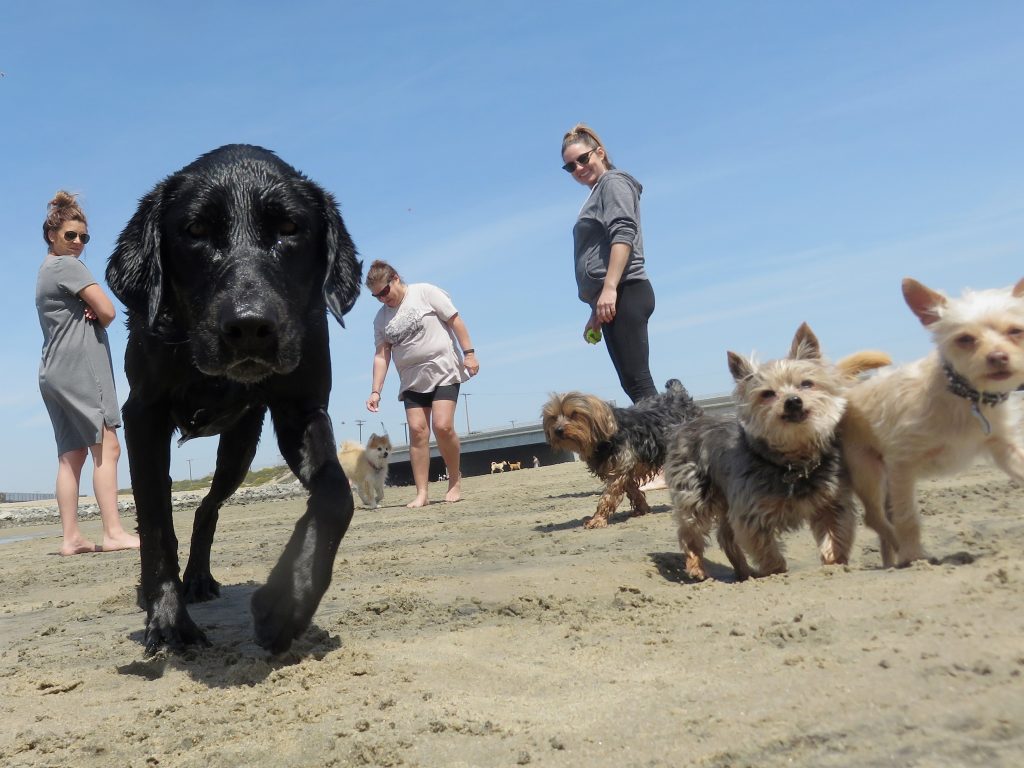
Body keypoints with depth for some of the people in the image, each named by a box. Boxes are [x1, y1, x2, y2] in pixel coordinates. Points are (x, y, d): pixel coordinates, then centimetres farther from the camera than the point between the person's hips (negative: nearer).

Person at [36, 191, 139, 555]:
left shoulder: (44, 272, 24)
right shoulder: (69, 266, -5)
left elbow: (94, 311, 22)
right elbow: (108, 312, -11)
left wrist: (90, 312, 0)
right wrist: (97, 317, 10)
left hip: (54, 372, 10)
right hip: (80, 366, -10)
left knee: (72, 454, 5)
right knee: (107, 448, -13)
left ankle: (71, 537, 2)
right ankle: (113, 532, -18)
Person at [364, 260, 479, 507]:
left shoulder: (425, 292, -3)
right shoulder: (381, 318, 10)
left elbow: (455, 320, -3)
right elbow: (381, 356, 8)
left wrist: (469, 352, -10)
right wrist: (376, 391, -1)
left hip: (443, 371, -4)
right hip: (411, 380, 5)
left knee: (443, 426, -16)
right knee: (417, 430, -7)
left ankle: (455, 481, 4)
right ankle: (421, 494, -5)